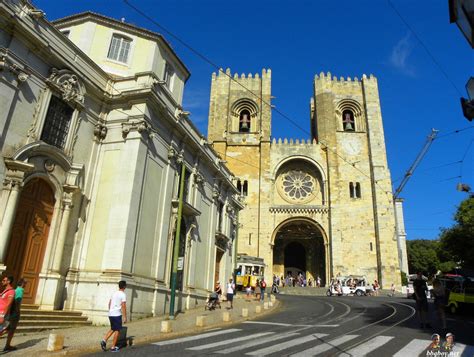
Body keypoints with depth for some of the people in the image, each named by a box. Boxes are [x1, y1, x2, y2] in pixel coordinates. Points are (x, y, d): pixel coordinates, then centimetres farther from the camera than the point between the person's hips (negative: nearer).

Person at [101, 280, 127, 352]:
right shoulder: (123, 294, -11)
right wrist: (125, 317, -11)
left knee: (112, 329, 21)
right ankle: (113, 347, 8)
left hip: (110, 314, 7)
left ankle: (104, 341, 3)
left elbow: (109, 303, 17)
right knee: (117, 330, 5)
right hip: (117, 315, -7)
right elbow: (123, 306, -15)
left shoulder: (114, 293, 11)